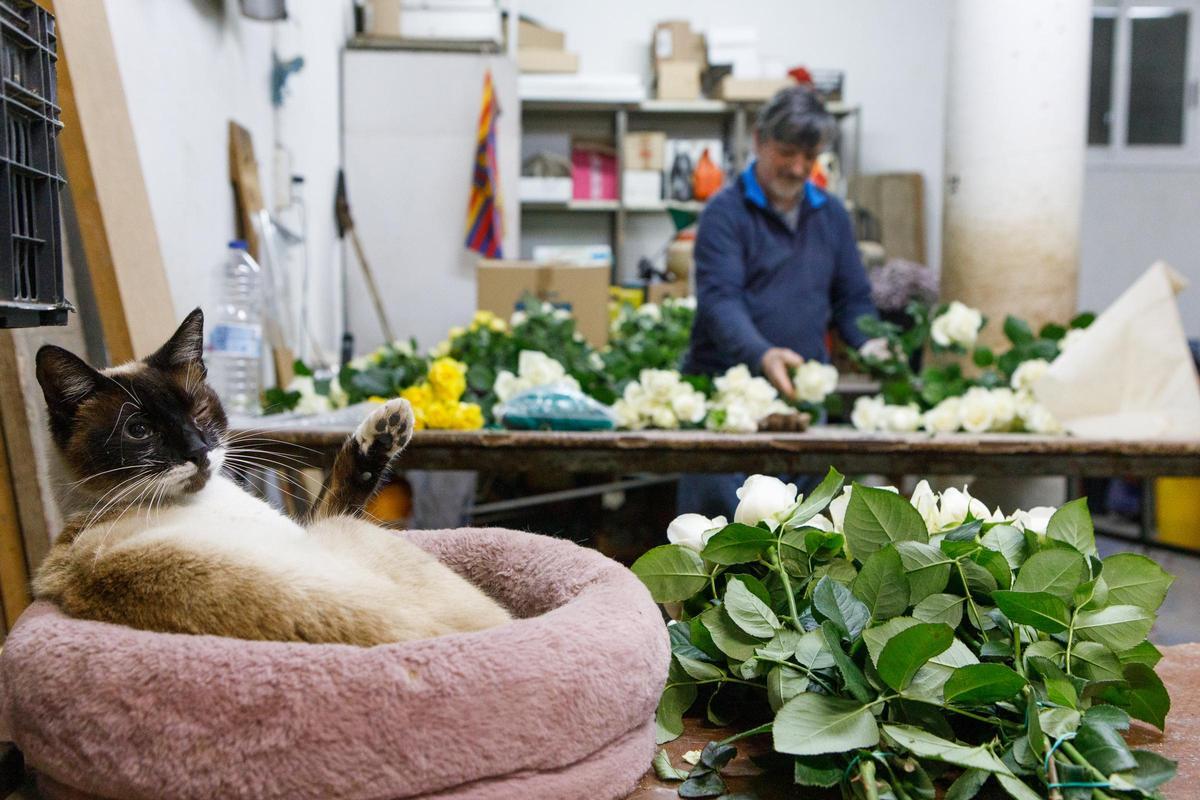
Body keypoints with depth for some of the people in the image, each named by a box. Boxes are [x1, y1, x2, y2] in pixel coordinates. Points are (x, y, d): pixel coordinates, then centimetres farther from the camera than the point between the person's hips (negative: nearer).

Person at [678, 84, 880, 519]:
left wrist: (874, 346, -3)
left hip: (805, 390, 5)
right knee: (718, 507, -5)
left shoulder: (830, 214, 14)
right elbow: (719, 299, -17)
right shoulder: (726, 211, -4)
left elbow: (852, 299, 17)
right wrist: (763, 355, -34)